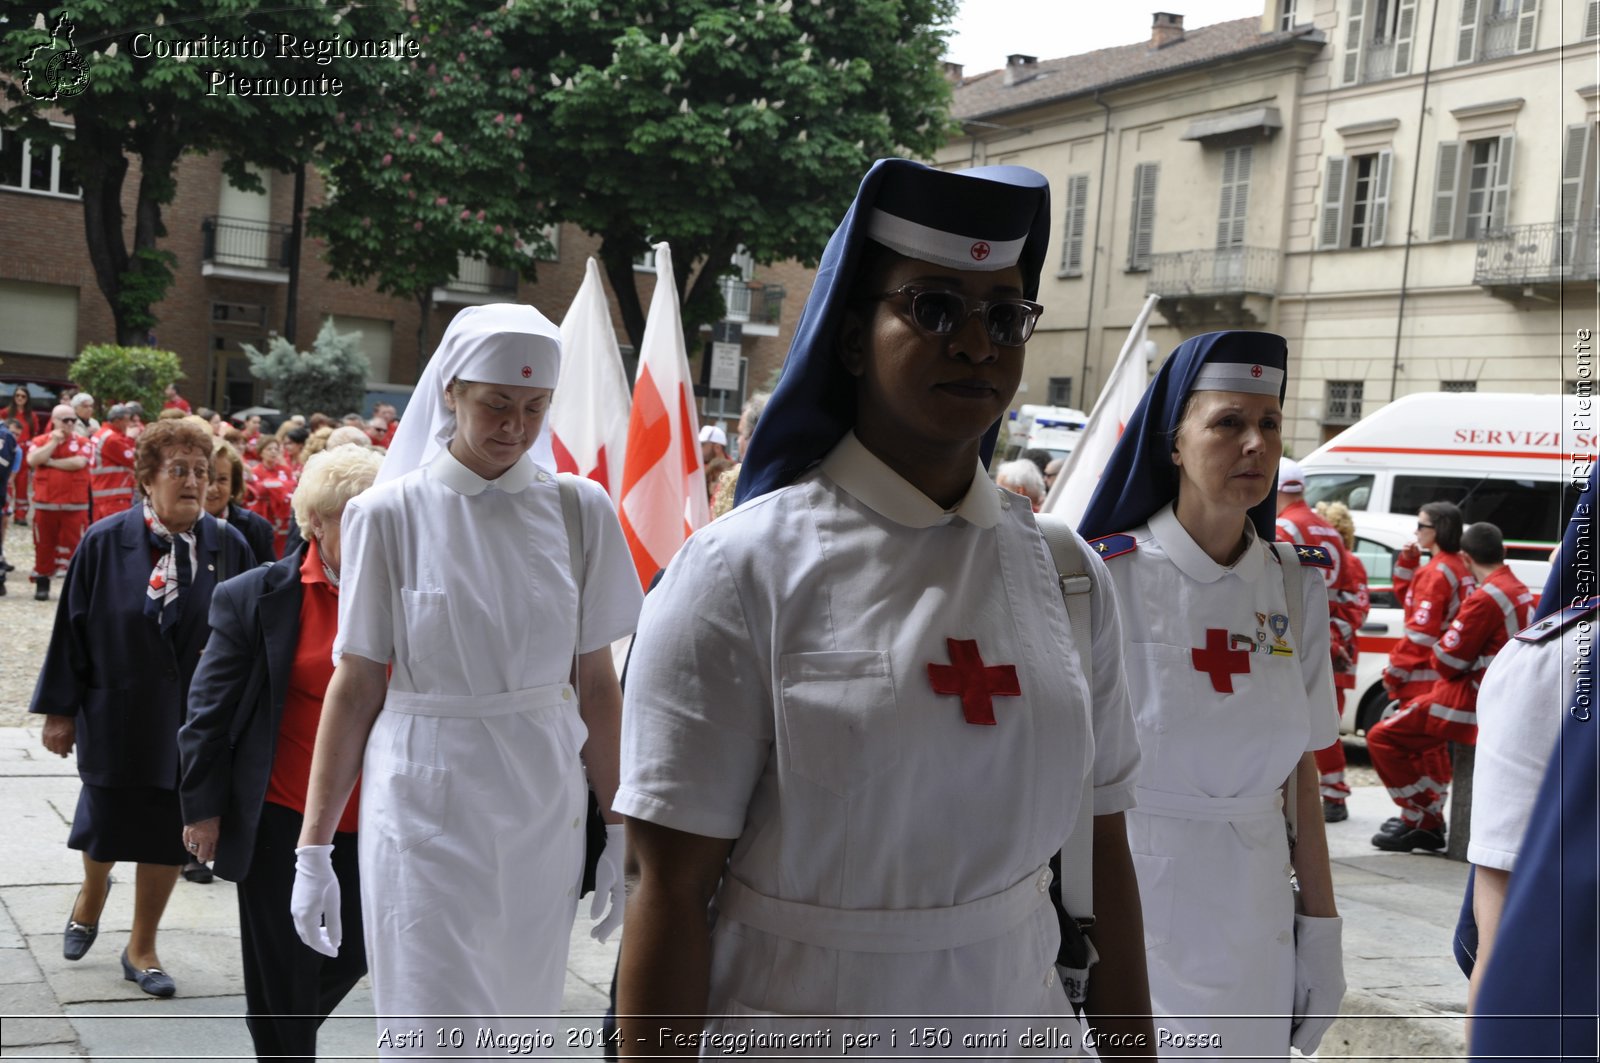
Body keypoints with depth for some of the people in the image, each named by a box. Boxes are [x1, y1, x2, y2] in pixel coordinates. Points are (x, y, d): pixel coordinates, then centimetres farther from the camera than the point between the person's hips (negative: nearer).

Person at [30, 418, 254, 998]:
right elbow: (73, 627, -3)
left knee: (167, 834, 9)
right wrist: (60, 710, -3)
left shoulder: (229, 548, -6)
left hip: (193, 723, 1)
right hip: (117, 716, -1)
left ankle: (142, 948, 28)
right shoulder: (105, 543, -8)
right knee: (105, 824, 13)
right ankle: (92, 892, 48)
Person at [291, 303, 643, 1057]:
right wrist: (314, 848, -3)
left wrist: (619, 831, 4)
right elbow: (355, 686, -3)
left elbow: (596, 683, 4)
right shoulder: (390, 513, -5)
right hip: (426, 799, -2)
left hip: (545, 802, 3)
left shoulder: (580, 508, 1)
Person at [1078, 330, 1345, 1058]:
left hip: (1253, 931, 4)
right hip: (1127, 912, -4)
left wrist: (1321, 926, 6)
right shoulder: (1105, 579, -12)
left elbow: (1300, 767, 7)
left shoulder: (1297, 588, 2)